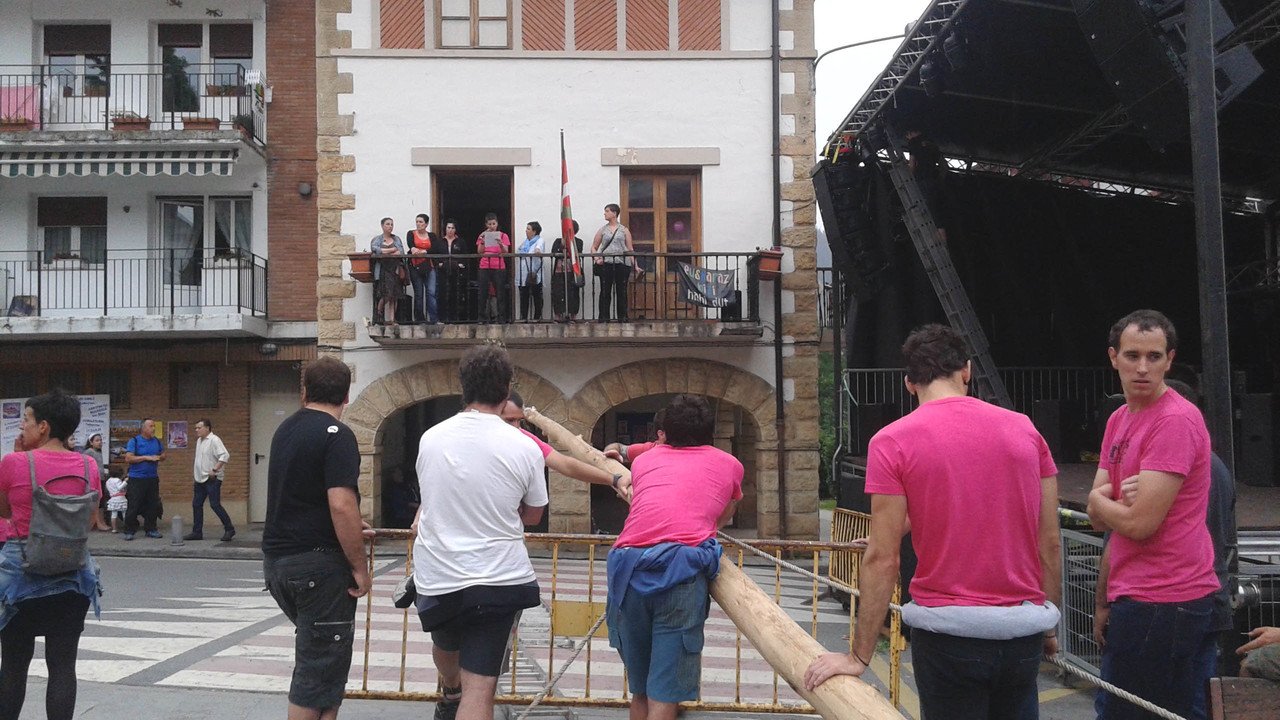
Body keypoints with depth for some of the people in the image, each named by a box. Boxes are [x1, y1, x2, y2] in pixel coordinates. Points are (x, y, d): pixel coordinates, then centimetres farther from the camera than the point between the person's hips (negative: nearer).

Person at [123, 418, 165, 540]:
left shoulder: (157, 441, 11)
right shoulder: (134, 441, -5)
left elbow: (163, 456, 20)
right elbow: (128, 458, -13)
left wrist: (159, 458, -5)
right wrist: (147, 458, -16)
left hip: (153, 478, 5)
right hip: (137, 479, -5)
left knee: (153, 505, 7)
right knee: (133, 506, -4)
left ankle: (150, 529, 16)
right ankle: (129, 531, 2)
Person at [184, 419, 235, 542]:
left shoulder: (214, 440, -13)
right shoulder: (199, 441, 14)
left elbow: (225, 455, -22)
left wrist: (214, 469, -23)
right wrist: (194, 468, 16)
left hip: (212, 479, -9)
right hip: (200, 479, 9)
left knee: (215, 505, -9)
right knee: (196, 504, 9)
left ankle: (229, 529, 2)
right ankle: (197, 532, 15)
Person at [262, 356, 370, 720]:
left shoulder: (285, 430, 13)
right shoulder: (337, 435, -14)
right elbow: (341, 505, -23)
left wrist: (351, 525, 37)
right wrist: (359, 566, -16)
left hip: (276, 558, 8)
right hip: (318, 562, -8)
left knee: (318, 653, 20)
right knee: (321, 666, -2)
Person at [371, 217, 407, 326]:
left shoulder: (396, 239, 18)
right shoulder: (377, 239, 11)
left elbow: (401, 252, 1)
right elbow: (374, 249, -10)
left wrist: (384, 252, -7)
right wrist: (392, 250, -6)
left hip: (395, 269, 3)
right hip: (383, 269, -3)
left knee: (395, 295, -4)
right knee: (386, 295, -15)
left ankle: (392, 319, -2)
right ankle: (379, 316, 5)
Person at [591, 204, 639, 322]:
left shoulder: (624, 230, 11)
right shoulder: (602, 230, 13)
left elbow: (630, 249, 9)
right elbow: (594, 247, 14)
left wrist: (636, 266, 0)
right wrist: (596, 258, -6)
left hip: (622, 264, -1)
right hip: (606, 264, 1)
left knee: (622, 292, 1)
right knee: (605, 291, -2)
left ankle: (622, 318, 8)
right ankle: (603, 318, 1)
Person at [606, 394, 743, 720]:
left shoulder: (644, 460, 28)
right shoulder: (729, 464, 24)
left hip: (627, 563, 3)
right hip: (681, 567, -3)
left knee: (639, 689, 17)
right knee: (664, 693, -2)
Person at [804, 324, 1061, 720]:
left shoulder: (892, 442, -8)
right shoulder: (1024, 429, 3)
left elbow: (883, 558, -10)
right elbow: (1050, 544, 5)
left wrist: (859, 656, -5)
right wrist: (1049, 626, 17)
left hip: (948, 629, -3)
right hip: (1024, 631, 4)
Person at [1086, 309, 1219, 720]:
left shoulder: (1176, 420, -17)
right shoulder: (1120, 419, 13)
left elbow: (1139, 523, -21)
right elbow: (1099, 518, 10)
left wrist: (1099, 499, -1)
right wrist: (1118, 501, -12)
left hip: (1162, 603, -9)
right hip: (1135, 596, 9)